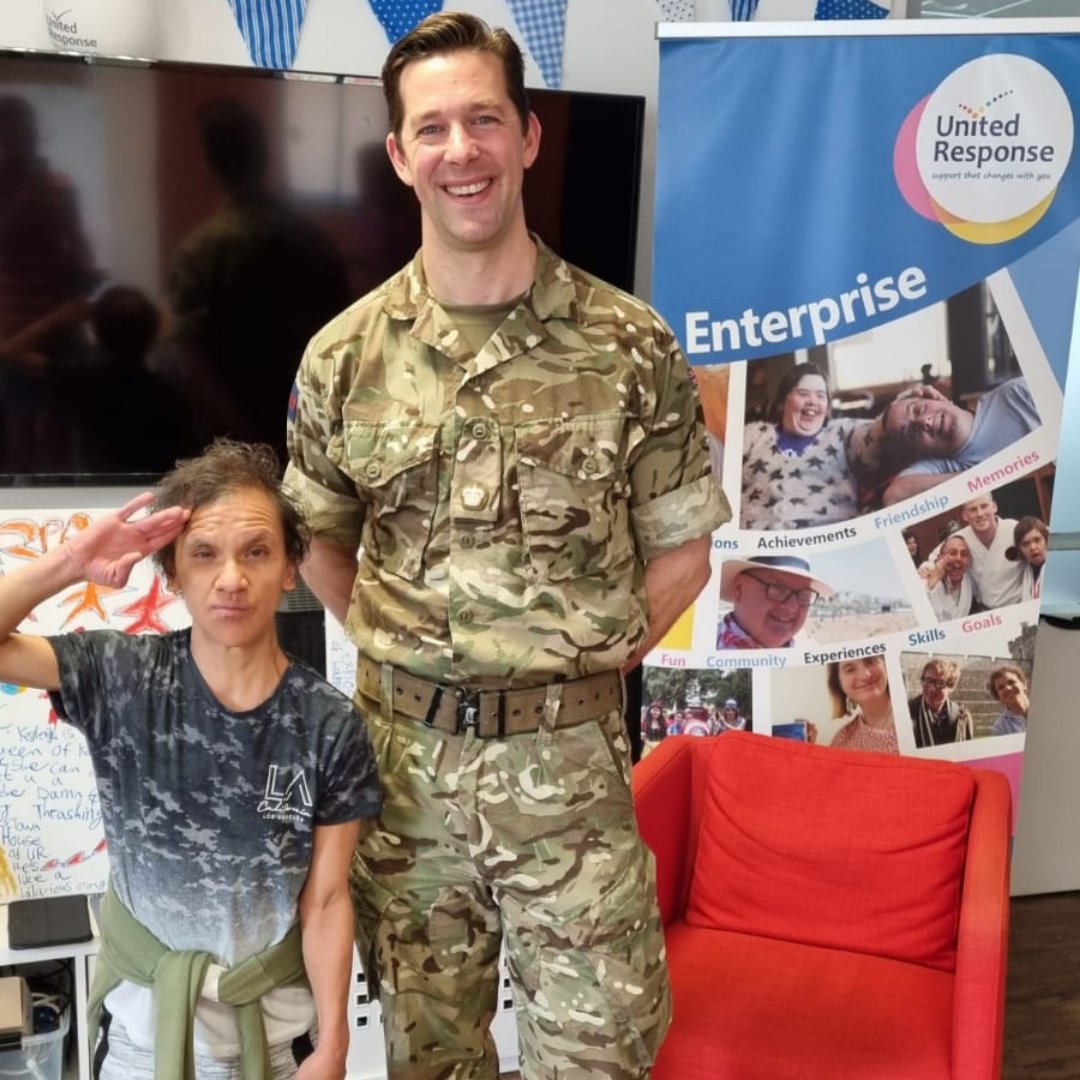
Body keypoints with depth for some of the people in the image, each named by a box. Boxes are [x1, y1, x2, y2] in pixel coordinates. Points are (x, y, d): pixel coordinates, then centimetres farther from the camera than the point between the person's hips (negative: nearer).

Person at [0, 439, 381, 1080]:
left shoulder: (330, 727, -16)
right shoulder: (121, 678, -15)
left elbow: (326, 901, -11)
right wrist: (70, 566, -26)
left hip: (275, 1019, 0)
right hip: (144, 1011, 1)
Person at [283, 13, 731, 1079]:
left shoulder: (631, 346, -5)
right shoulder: (345, 355, -1)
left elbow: (681, 549, 2)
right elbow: (318, 542, 11)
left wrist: (585, 662, -3)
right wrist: (399, 653, 2)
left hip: (571, 760, -1)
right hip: (404, 754, 2)